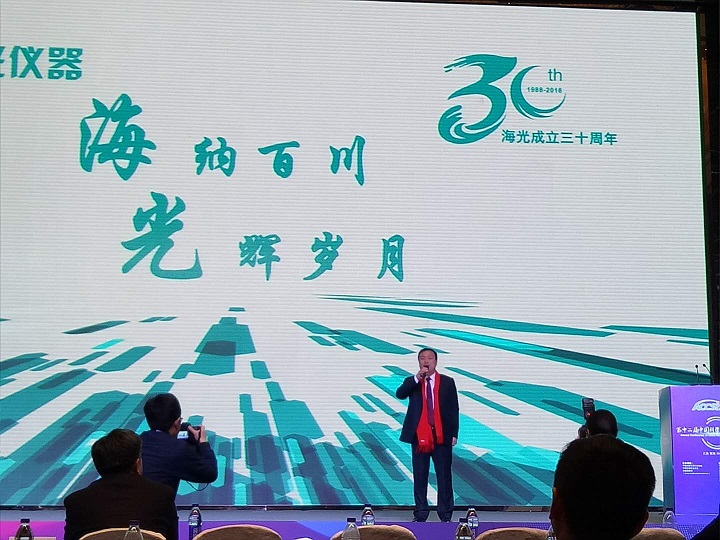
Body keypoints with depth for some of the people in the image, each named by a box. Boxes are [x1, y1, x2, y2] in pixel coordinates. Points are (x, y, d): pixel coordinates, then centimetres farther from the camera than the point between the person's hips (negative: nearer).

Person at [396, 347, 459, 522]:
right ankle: (420, 513, 12)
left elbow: (454, 409, 5)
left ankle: (446, 514, 8)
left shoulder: (447, 382, 6)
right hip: (419, 435, 1)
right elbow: (399, 394, -12)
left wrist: (454, 433, -1)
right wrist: (416, 378, -21)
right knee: (420, 476, 5)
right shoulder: (411, 382, 8)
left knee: (444, 475, 1)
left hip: (442, 435, -1)